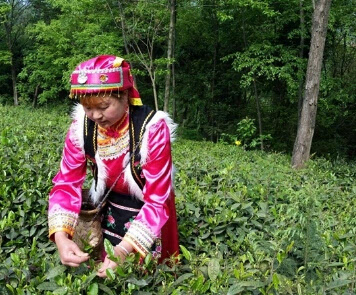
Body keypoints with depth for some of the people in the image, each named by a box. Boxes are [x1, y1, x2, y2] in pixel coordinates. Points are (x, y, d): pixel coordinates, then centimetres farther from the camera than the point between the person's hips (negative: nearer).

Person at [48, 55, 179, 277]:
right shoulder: (82, 126, -18)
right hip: (109, 213, 4)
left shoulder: (152, 129, -30)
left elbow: (157, 199, -28)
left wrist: (124, 249, -39)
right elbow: (67, 183, -13)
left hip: (148, 215, -3)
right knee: (106, 274, 20)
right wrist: (61, 236, -30)